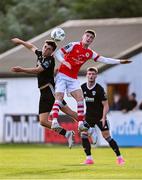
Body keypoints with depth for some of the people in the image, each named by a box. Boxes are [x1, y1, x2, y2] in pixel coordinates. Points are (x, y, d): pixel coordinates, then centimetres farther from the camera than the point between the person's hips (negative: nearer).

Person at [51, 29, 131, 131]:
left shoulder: (90, 53, 9)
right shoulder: (74, 45, -7)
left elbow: (104, 59, 11)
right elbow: (58, 53, -7)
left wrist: (120, 61, 7)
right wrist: (64, 62, -25)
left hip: (73, 79, 6)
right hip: (62, 76, -6)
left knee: (80, 98, -5)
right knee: (59, 98, -16)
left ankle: (81, 123, -2)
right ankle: (54, 121, -25)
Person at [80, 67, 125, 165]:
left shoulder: (99, 89, -15)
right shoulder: (83, 87, -2)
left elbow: (106, 105, -14)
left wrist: (103, 118, -22)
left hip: (100, 117, -4)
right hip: (89, 116, 4)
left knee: (107, 136, -7)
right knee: (83, 135, -10)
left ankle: (119, 157, 4)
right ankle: (89, 158, -4)